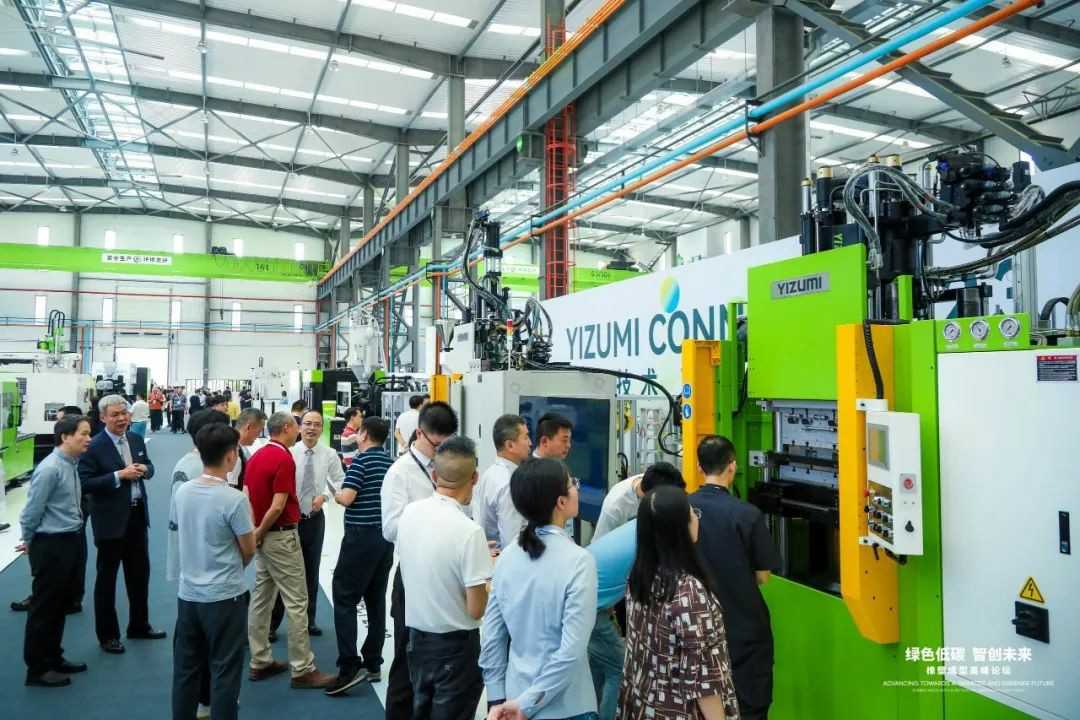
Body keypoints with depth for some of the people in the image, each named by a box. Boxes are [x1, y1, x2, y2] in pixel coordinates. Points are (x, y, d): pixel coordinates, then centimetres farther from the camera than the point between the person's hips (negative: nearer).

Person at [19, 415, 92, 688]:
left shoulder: (71, 465, 7)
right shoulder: (49, 469, -21)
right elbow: (32, 510, -14)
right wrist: (29, 541, 1)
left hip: (69, 542, 9)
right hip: (51, 545, -9)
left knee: (62, 603, 19)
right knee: (44, 607, 5)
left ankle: (53, 659, 35)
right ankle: (37, 669, 19)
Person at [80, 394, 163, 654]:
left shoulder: (136, 439, 4)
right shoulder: (94, 446, -15)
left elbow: (148, 466, 14)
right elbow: (85, 484, -19)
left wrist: (144, 469, -8)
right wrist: (119, 475, -25)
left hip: (137, 515, 6)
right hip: (111, 520, -6)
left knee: (140, 573, 17)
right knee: (107, 579, 9)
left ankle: (139, 625, 34)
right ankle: (107, 635, 23)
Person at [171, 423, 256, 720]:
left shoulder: (182, 492, -2)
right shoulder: (234, 499, -19)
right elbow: (249, 549, -11)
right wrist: (249, 517, 10)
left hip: (188, 593, 6)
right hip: (224, 596, -6)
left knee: (186, 669, 16)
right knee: (224, 672, 6)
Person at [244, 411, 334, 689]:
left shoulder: (256, 456, 9)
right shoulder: (284, 459, -18)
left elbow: (246, 497, 8)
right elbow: (277, 506, -22)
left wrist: (255, 531, 3)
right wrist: (260, 533, -9)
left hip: (263, 536, 10)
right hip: (280, 536, -10)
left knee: (262, 598, 15)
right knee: (296, 602, -4)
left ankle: (260, 662, 23)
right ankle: (303, 670, 1)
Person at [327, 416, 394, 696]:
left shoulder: (361, 460, -10)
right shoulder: (392, 462, 11)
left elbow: (347, 497, -16)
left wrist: (335, 494, 3)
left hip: (361, 536, -7)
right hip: (386, 536, 7)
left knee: (345, 600, -2)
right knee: (376, 601, 11)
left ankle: (350, 667, -8)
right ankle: (373, 664, 17)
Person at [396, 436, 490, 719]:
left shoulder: (409, 513, -6)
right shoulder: (469, 531, -25)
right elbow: (476, 609, -21)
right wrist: (491, 577, -3)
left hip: (416, 637, 6)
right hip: (456, 645, -6)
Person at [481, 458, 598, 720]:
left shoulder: (507, 556, -5)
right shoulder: (578, 560, -20)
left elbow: (492, 635, -1)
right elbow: (571, 652, -23)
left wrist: (497, 698, 6)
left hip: (515, 695, 5)